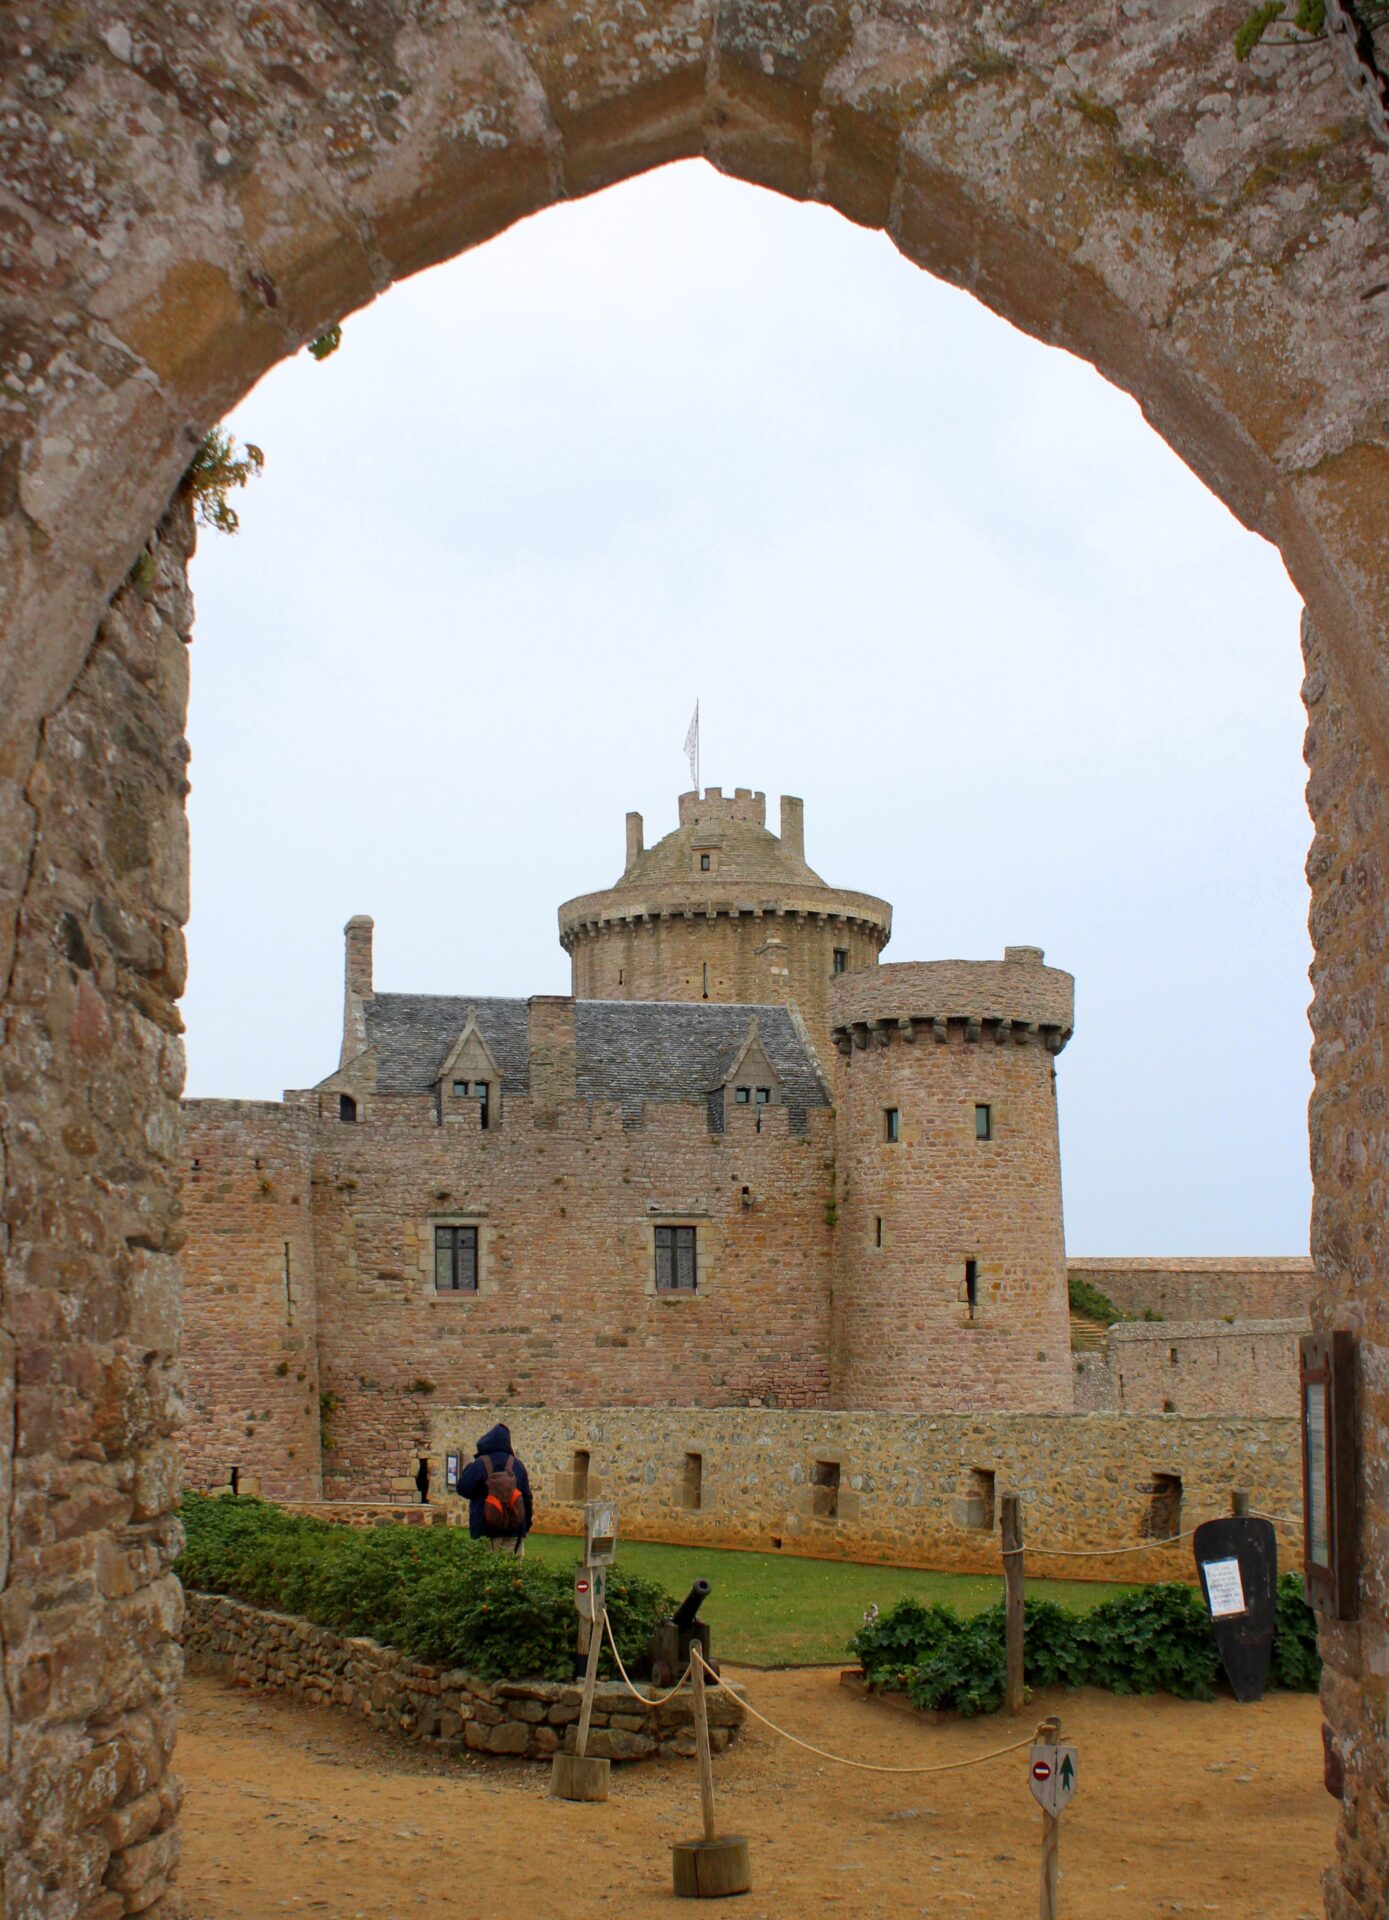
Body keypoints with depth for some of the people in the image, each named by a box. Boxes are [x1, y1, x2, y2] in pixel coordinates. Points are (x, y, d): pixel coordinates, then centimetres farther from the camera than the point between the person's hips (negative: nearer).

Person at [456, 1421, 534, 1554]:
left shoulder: (480, 1465, -8)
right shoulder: (517, 1465, 5)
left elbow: (463, 1489, -5)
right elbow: (526, 1497, 9)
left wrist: (468, 1468, 11)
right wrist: (525, 1527, 18)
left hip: (486, 1530, -3)